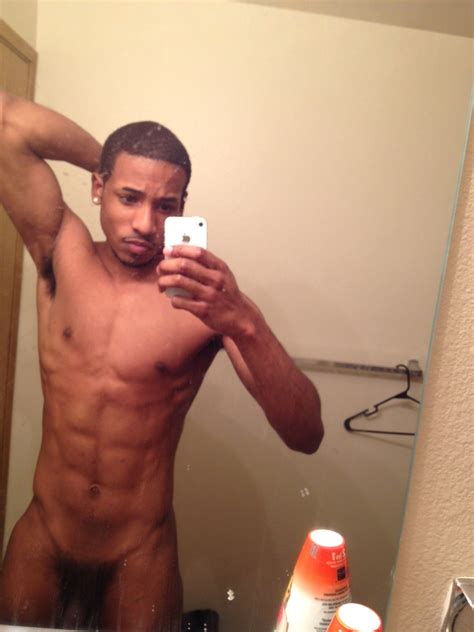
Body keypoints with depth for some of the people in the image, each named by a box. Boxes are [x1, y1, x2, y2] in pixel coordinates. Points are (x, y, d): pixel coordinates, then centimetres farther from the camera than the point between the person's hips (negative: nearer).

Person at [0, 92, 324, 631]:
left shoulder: (208, 298, -16)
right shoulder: (62, 255, -9)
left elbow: (305, 435, -24)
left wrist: (244, 323, -39)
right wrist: (109, 160, -9)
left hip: (141, 555, -1)